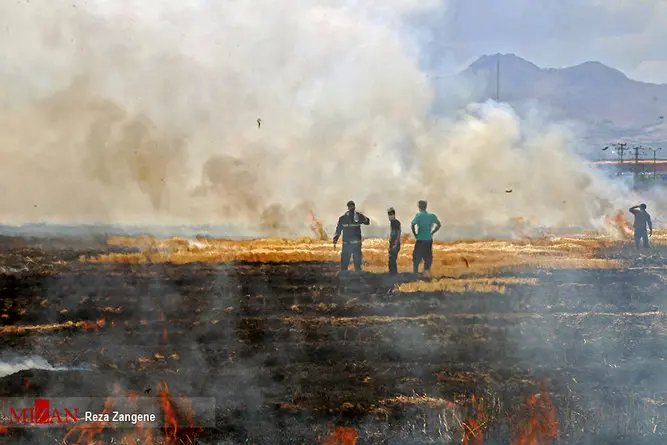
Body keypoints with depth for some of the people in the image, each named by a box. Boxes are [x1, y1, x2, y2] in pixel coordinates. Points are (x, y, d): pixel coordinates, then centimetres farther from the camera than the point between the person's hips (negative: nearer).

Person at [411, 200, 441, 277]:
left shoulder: (419, 215, -10)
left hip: (420, 240, -5)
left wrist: (415, 234, -8)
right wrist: (431, 233, 13)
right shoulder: (431, 216, 5)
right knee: (428, 258, 13)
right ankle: (427, 274, 14)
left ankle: (415, 273, 1)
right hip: (429, 240, 5)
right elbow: (439, 225, 12)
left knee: (416, 258, 4)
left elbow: (413, 225, -21)